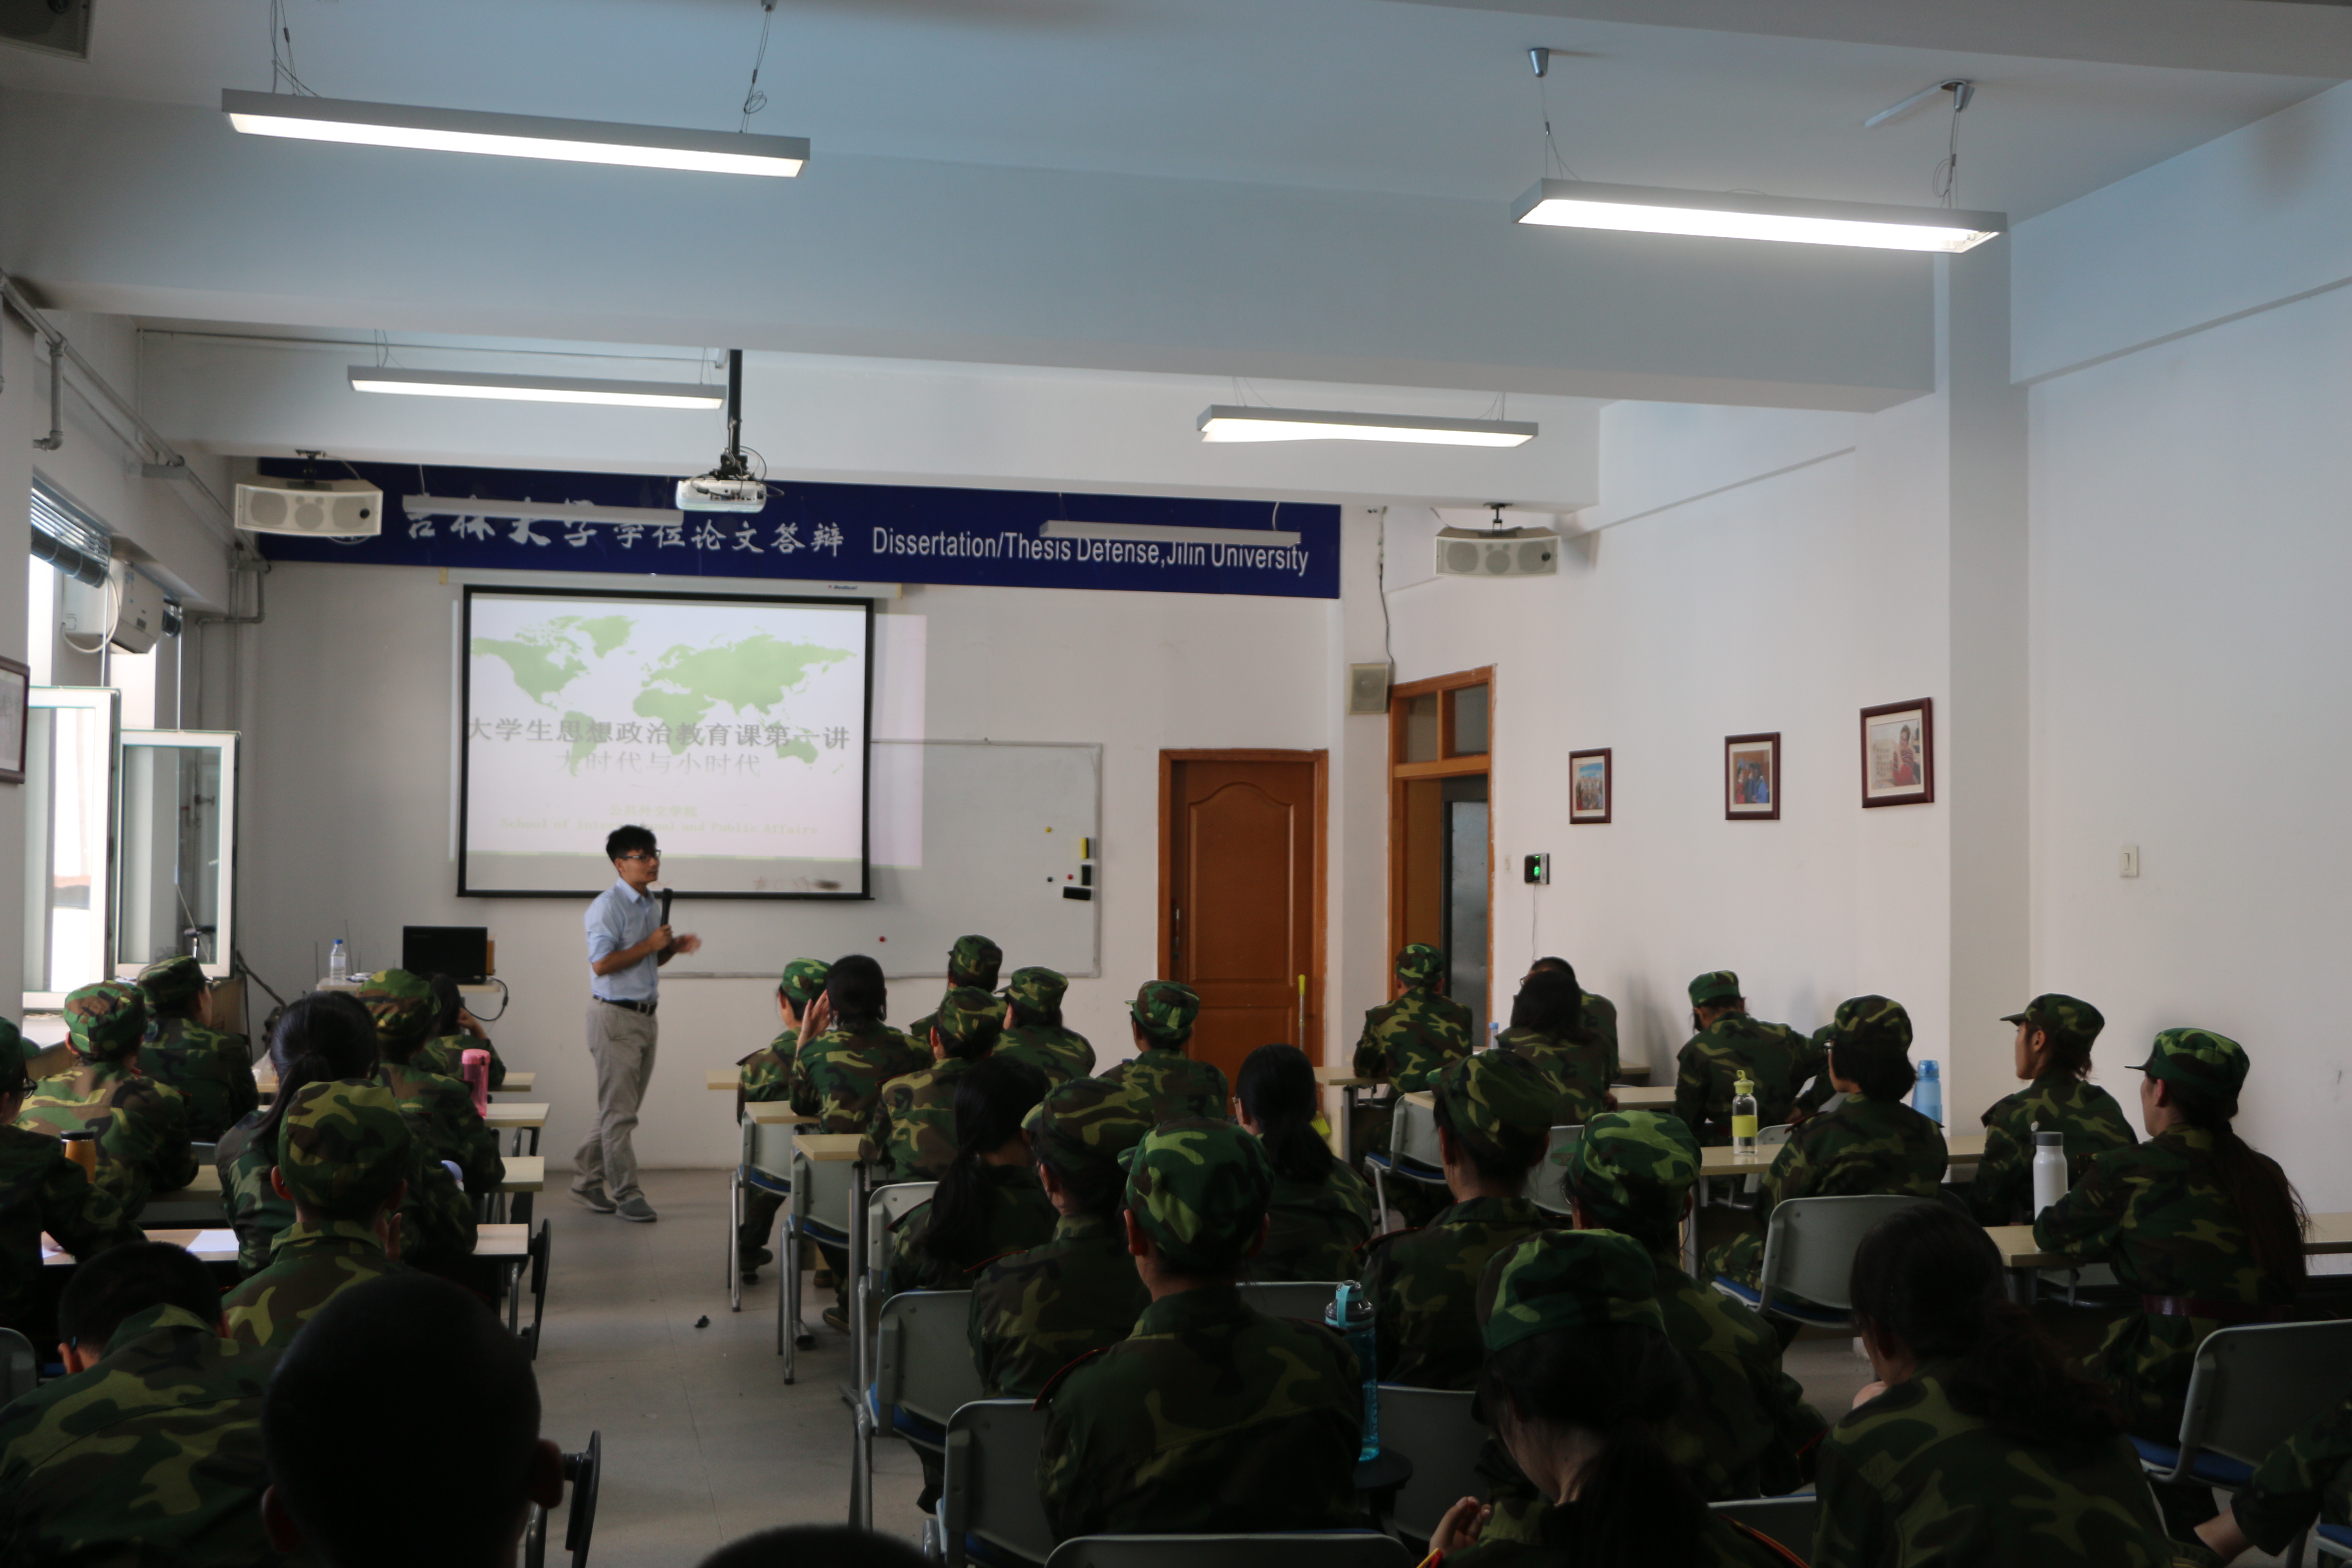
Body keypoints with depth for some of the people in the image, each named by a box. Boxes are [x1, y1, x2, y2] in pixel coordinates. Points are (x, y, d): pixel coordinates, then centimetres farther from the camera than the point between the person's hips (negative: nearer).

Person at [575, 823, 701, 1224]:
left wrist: (674, 947, 3)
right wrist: (650, 945, -19)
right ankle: (626, 1194, 2)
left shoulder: (652, 904, 14)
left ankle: (586, 1182, 24)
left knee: (618, 1110, 14)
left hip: (645, 1016, 9)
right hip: (615, 1016, -9)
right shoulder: (608, 907, -14)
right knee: (619, 1112, -3)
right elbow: (602, 964, -21)